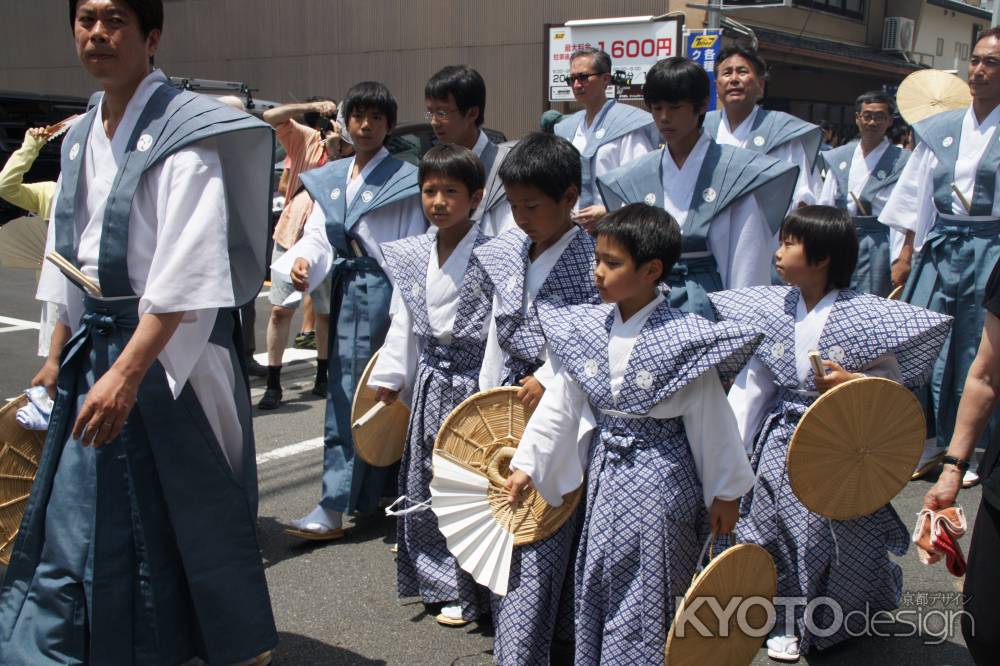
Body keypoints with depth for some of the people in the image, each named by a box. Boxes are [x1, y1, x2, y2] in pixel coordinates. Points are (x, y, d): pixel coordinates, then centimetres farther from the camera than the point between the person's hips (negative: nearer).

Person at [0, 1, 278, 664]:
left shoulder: (185, 132, -13)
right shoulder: (81, 138, 12)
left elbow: (184, 274, -21)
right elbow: (71, 261, 18)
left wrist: (126, 374, -26)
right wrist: (59, 355, 16)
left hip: (171, 349, -7)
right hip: (95, 346, 7)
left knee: (193, 514, 4)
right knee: (78, 513, 11)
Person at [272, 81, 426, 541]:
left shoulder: (403, 178, -5)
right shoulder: (331, 178, 14)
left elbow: (413, 248, -7)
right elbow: (318, 233, 9)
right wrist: (302, 259, -13)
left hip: (383, 291, -7)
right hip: (346, 291, 7)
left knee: (355, 396, -7)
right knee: (344, 393, 10)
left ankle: (335, 507, -3)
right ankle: (368, 496, 23)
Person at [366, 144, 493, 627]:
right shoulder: (414, 256, 5)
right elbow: (404, 321, 11)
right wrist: (390, 378, 12)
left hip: (473, 379, -6)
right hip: (430, 378, 6)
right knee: (423, 476, 13)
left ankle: (468, 591, 16)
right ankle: (435, 576, 32)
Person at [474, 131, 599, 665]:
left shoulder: (592, 260, -13)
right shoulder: (508, 251, 8)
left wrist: (552, 380, -20)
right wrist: (488, 394, 16)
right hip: (510, 403, 7)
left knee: (541, 536, -5)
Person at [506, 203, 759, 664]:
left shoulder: (683, 339, -16)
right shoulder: (586, 328, -1)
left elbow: (710, 419, -9)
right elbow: (559, 402, 6)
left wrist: (725, 491, -3)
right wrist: (527, 463, 6)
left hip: (660, 476, -5)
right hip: (604, 469, 5)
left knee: (650, 591, 3)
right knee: (598, 583, 16)